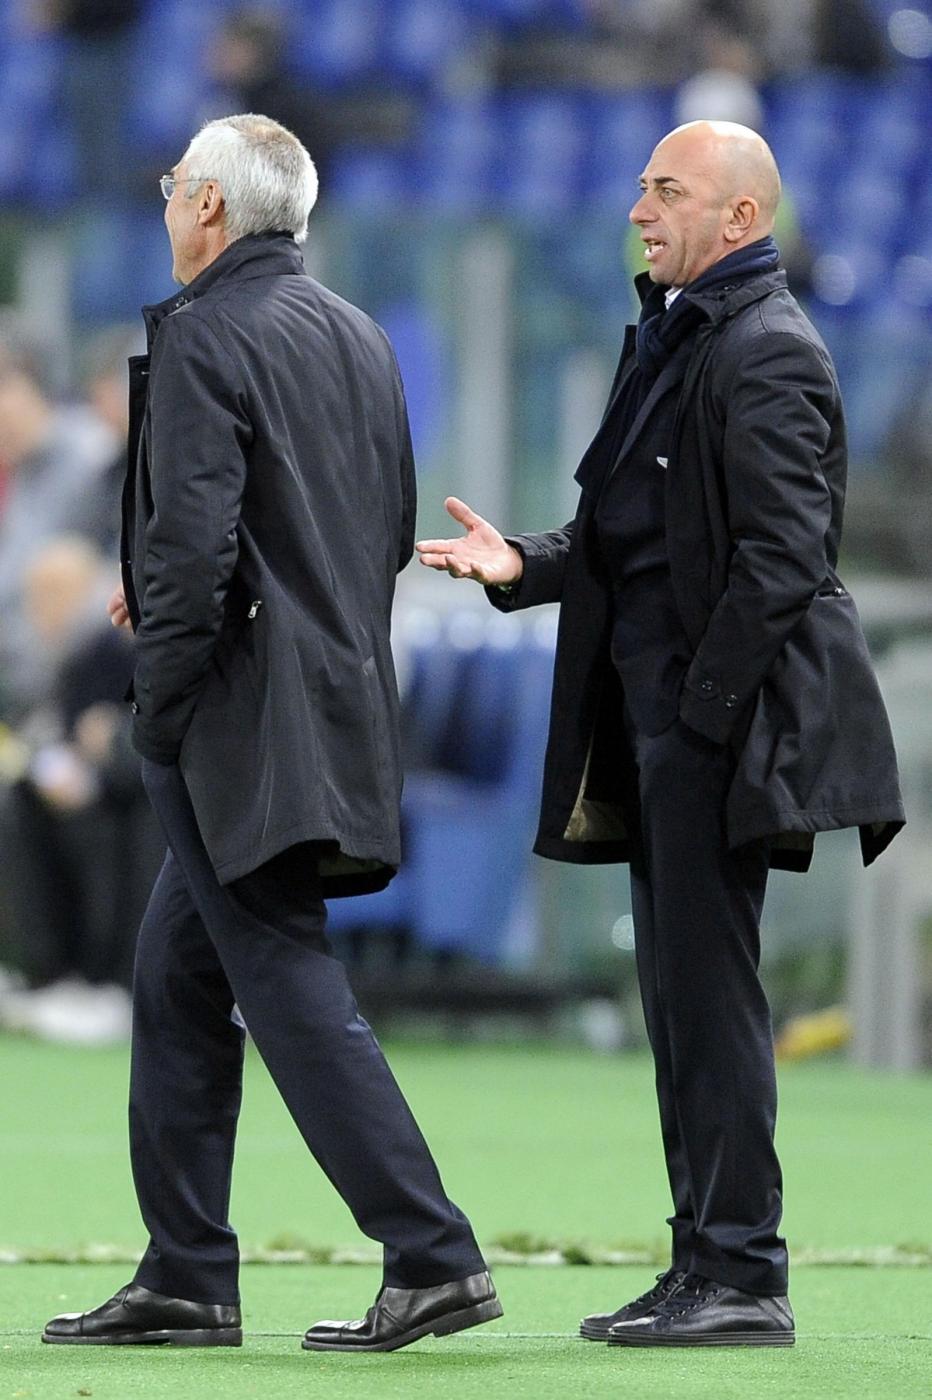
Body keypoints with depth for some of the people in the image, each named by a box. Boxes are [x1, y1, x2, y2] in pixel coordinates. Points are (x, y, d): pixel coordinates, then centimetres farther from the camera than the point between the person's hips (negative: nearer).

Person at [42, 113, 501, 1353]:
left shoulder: (205, 336, -12)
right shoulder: (358, 336, 14)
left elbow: (193, 538, -20)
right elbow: (394, 529, 19)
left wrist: (159, 712, -12)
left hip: (242, 724, -9)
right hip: (339, 687, 9)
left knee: (289, 983, -8)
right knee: (178, 972, 16)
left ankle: (431, 1256, -13)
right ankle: (184, 1279, 17)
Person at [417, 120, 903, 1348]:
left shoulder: (765, 351, -13)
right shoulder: (673, 335, 17)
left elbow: (781, 556, -19)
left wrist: (702, 714, -19)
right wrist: (527, 565, 3)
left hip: (723, 716, -10)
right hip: (655, 708, 10)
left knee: (709, 983, -8)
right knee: (680, 987, 11)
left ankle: (744, 1275, -4)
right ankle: (706, 1265, 16)